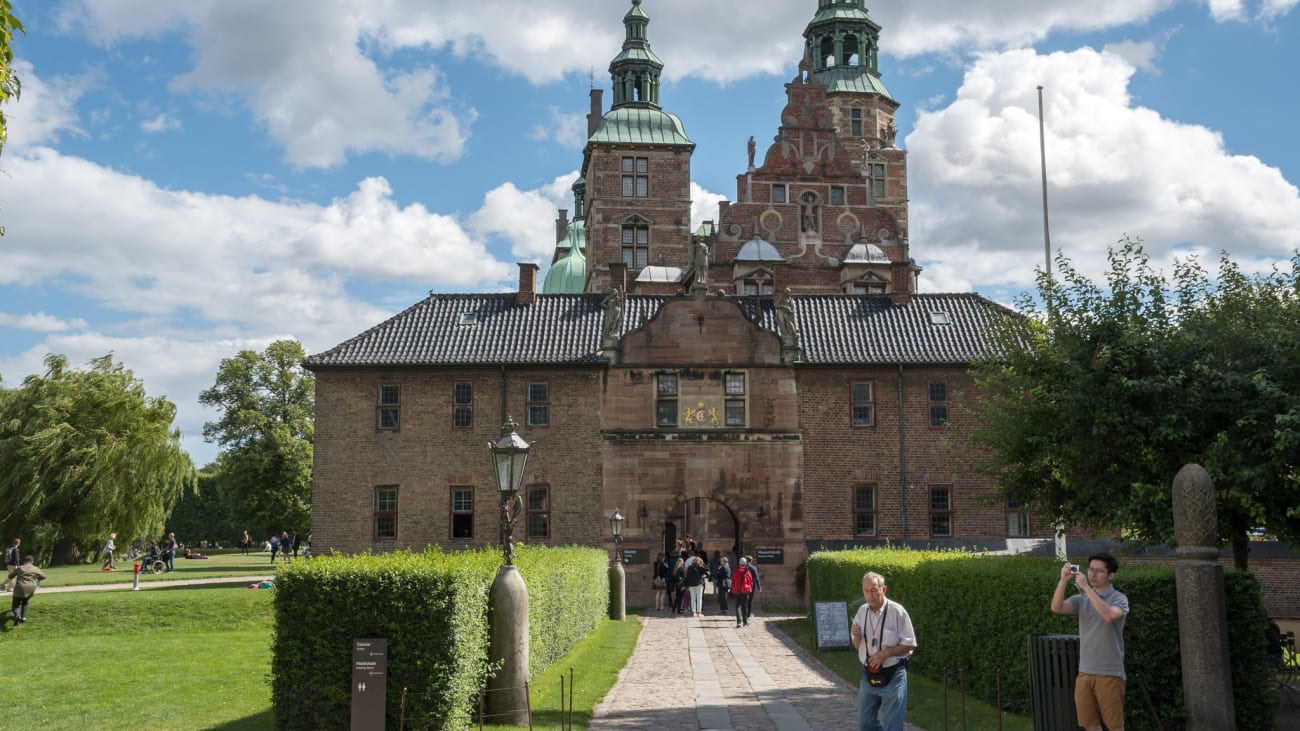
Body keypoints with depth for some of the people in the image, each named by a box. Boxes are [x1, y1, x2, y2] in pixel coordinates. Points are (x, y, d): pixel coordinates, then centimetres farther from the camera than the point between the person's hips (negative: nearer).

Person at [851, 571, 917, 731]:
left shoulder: (897, 612, -14)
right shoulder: (862, 612, 3)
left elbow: (909, 645, -10)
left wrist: (884, 653, -21)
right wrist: (856, 636, -11)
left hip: (893, 677, -5)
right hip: (868, 676, 5)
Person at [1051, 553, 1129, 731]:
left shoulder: (1118, 598, -6)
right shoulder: (1081, 599, 8)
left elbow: (1109, 615, -28)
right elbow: (1056, 607, -10)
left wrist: (1086, 587, -28)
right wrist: (1063, 580, -22)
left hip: (1110, 673, -5)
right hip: (1085, 672, 5)